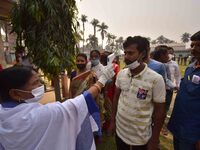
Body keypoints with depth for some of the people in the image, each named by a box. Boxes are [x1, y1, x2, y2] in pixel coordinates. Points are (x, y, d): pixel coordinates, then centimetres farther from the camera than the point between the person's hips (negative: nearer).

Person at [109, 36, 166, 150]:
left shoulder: (156, 79, -19)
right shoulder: (121, 74, -7)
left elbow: (160, 112, -12)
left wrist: (154, 140, -6)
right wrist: (113, 120, 6)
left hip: (141, 137, -3)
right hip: (120, 130, 4)